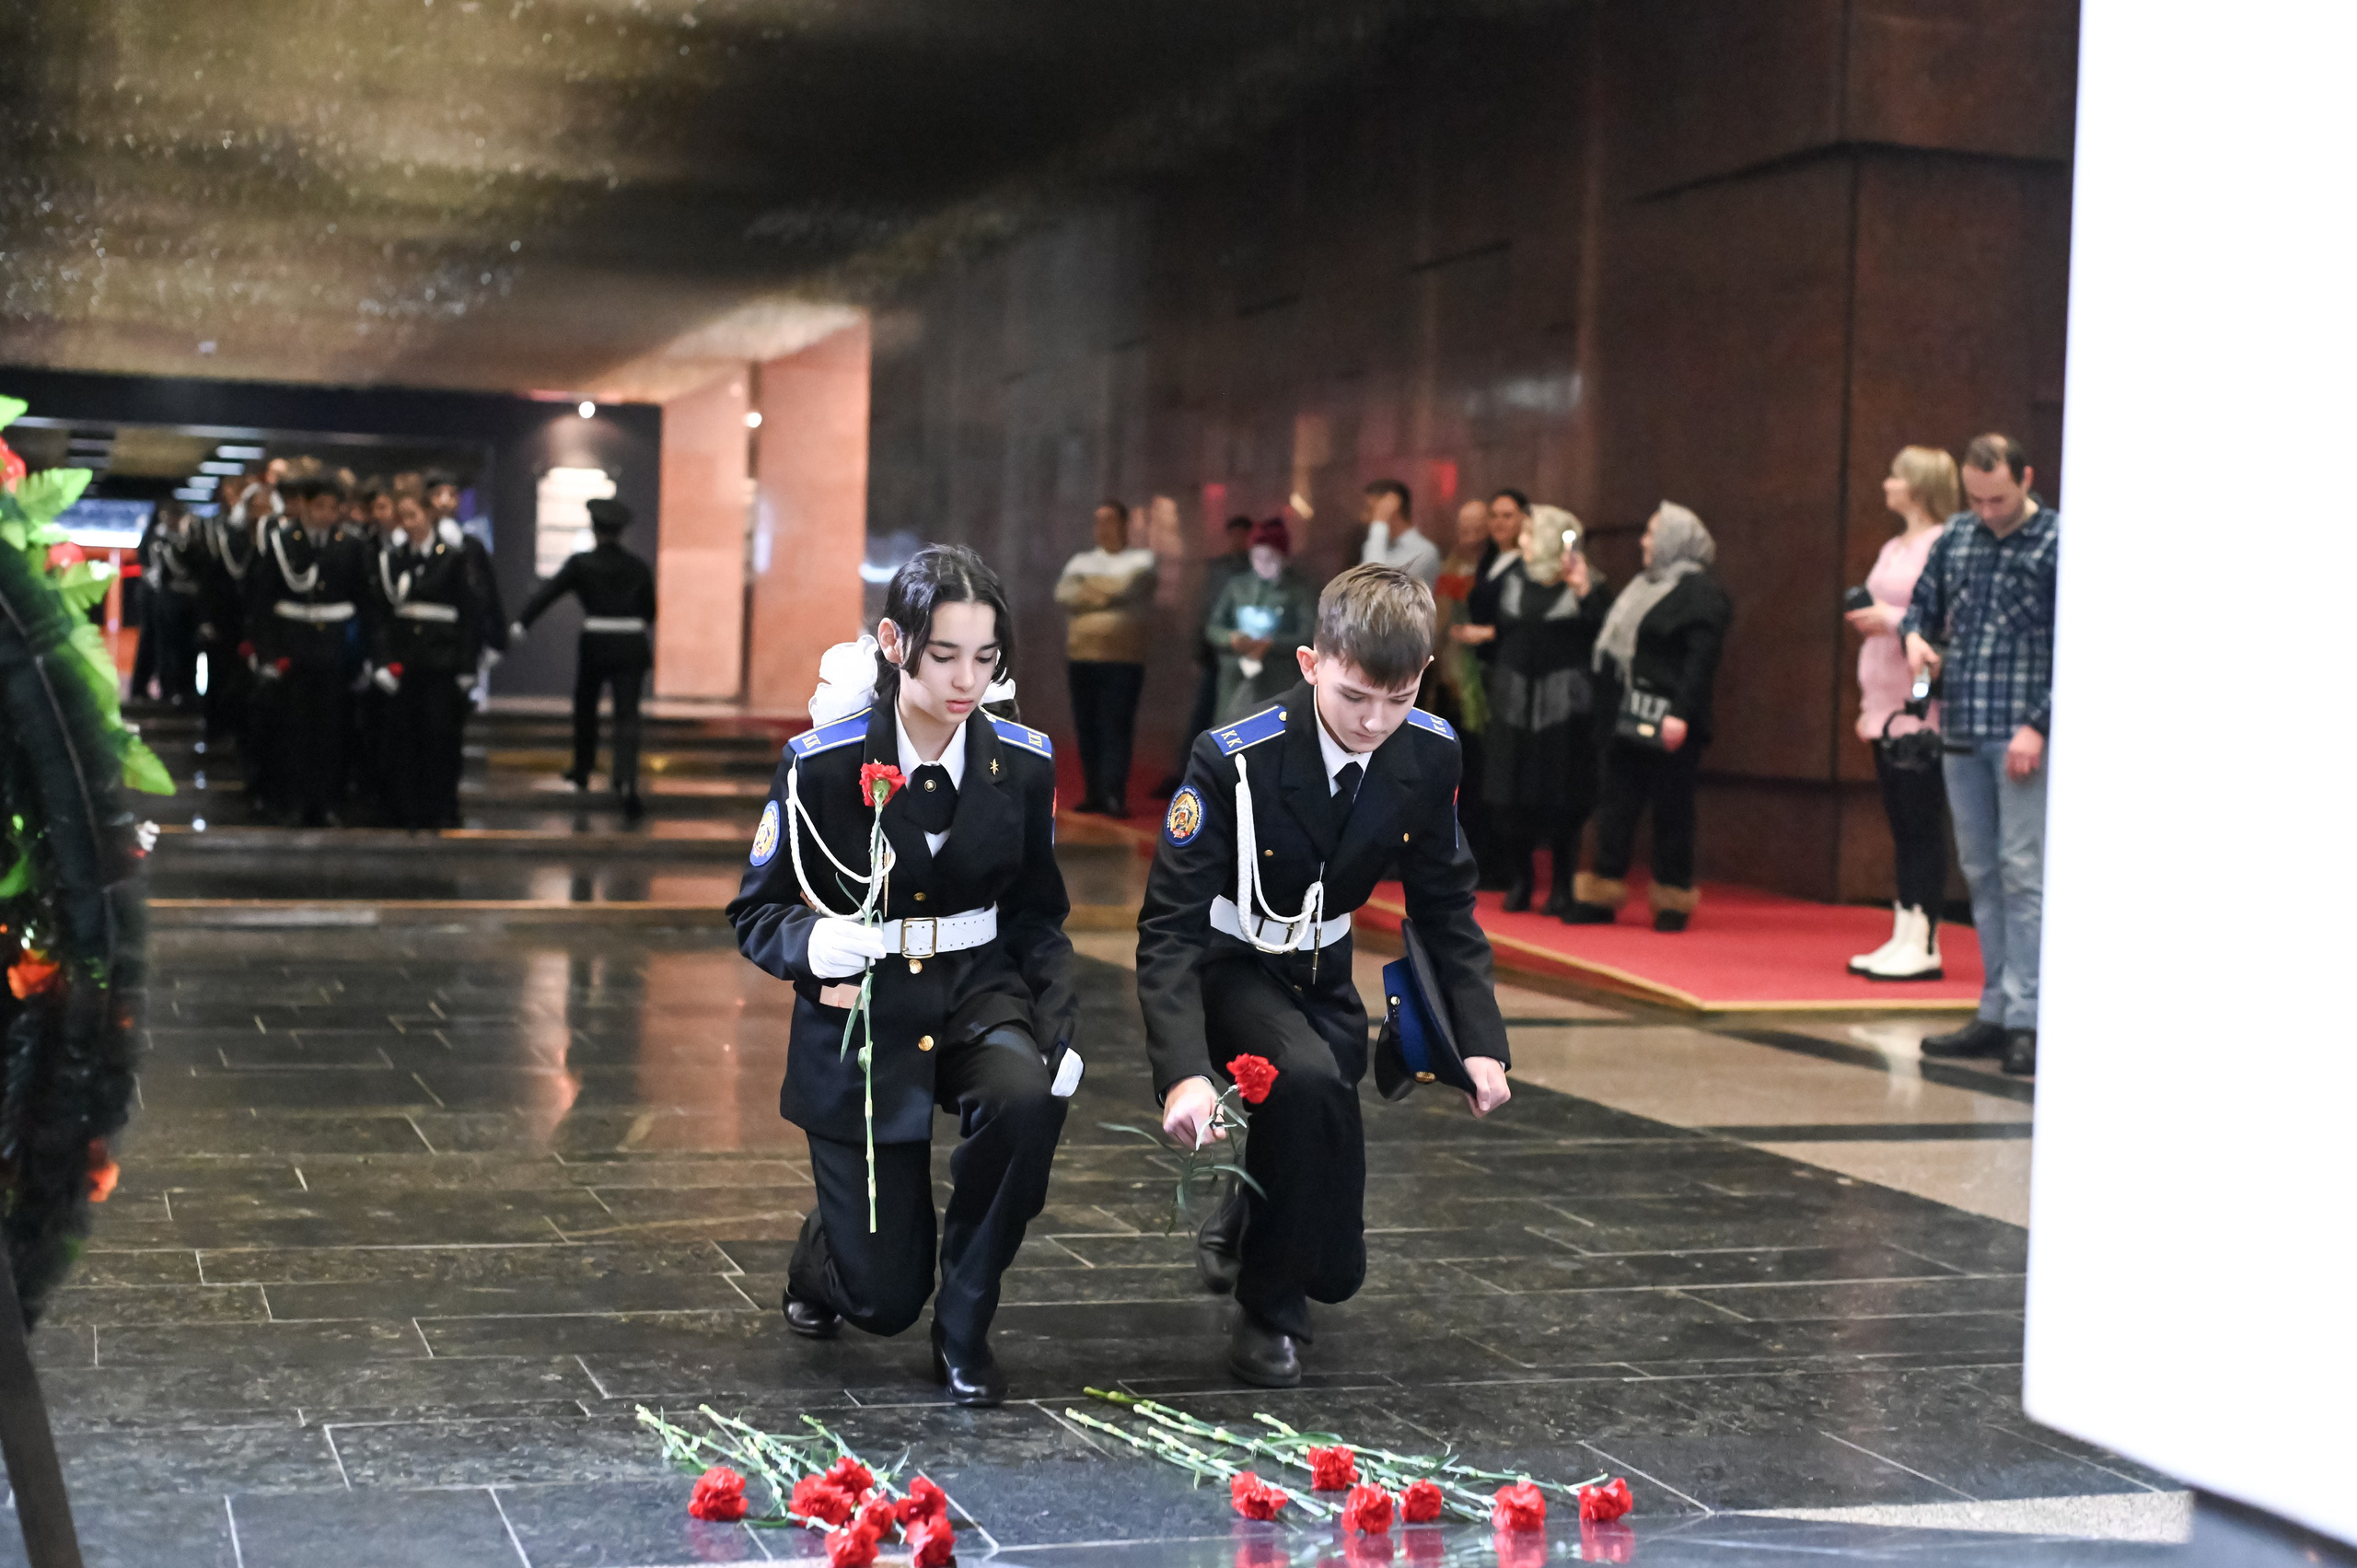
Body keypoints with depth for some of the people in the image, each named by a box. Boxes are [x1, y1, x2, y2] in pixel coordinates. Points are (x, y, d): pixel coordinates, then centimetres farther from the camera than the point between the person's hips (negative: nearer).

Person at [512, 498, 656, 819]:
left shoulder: (580, 563, -4)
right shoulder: (638, 567, 4)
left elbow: (548, 593, -10)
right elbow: (650, 611, 15)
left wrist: (521, 624, -10)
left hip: (595, 645, -1)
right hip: (631, 647, 1)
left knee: (585, 709, 21)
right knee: (627, 717, -3)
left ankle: (582, 772, 34)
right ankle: (626, 781, -22)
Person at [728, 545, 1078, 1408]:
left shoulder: (1023, 762, -5)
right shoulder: (822, 765, -14)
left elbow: (1037, 916, 5)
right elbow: (756, 911, -5)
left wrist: (1059, 1027, -10)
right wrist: (810, 943, -29)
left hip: (979, 989, 2)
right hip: (861, 1012, -2)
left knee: (1027, 1096, -35)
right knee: (883, 1300, -2)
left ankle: (965, 1326, -9)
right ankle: (827, 1246, 40)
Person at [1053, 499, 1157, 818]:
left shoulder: (1142, 560, 6)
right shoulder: (1081, 561, 18)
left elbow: (1127, 588, -13)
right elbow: (1064, 594, 0)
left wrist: (1088, 590, 0)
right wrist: (1106, 593, -8)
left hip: (1123, 660, -4)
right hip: (1082, 658, 4)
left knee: (1116, 728, -11)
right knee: (1086, 728, 5)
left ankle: (1115, 796, -13)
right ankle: (1093, 794, 11)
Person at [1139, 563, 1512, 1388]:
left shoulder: (1428, 755, -14)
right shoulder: (1232, 761, -29)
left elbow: (1444, 907, -1)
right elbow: (1170, 927, -29)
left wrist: (1482, 1040, -11)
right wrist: (1183, 1072, -43)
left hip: (1320, 975, 5)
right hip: (1226, 971, -5)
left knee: (1335, 1266, 5)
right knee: (1309, 1079, -40)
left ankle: (1240, 1225, 43)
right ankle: (1265, 1312, -17)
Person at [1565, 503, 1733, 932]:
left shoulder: (1700, 592, -10)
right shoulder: (1648, 586, 19)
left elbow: (1701, 659, -19)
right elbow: (1615, 639, 24)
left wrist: (1681, 715, -24)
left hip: (1668, 723, -9)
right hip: (1631, 717, 9)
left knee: (1671, 810, -1)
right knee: (1615, 805, 8)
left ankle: (1674, 901, 8)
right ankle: (1602, 896, 13)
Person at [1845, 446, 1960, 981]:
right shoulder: (1892, 549, 18)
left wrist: (1892, 619, -18)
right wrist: (1868, 704, 20)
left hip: (1924, 708, -8)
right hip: (1888, 706, 8)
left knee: (1922, 826, -7)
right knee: (1901, 827, 8)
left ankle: (1923, 945, -5)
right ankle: (1903, 939, 11)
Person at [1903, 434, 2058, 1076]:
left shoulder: (2058, 543, -5)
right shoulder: (1955, 537, 11)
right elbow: (1924, 605, 23)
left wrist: (2038, 725, -15)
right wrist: (1915, 637, -1)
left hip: (2024, 734, -6)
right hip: (1961, 733, 6)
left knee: (2022, 873, -7)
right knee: (1980, 874, 9)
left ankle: (2025, 1020, -6)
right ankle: (1996, 1012, 14)